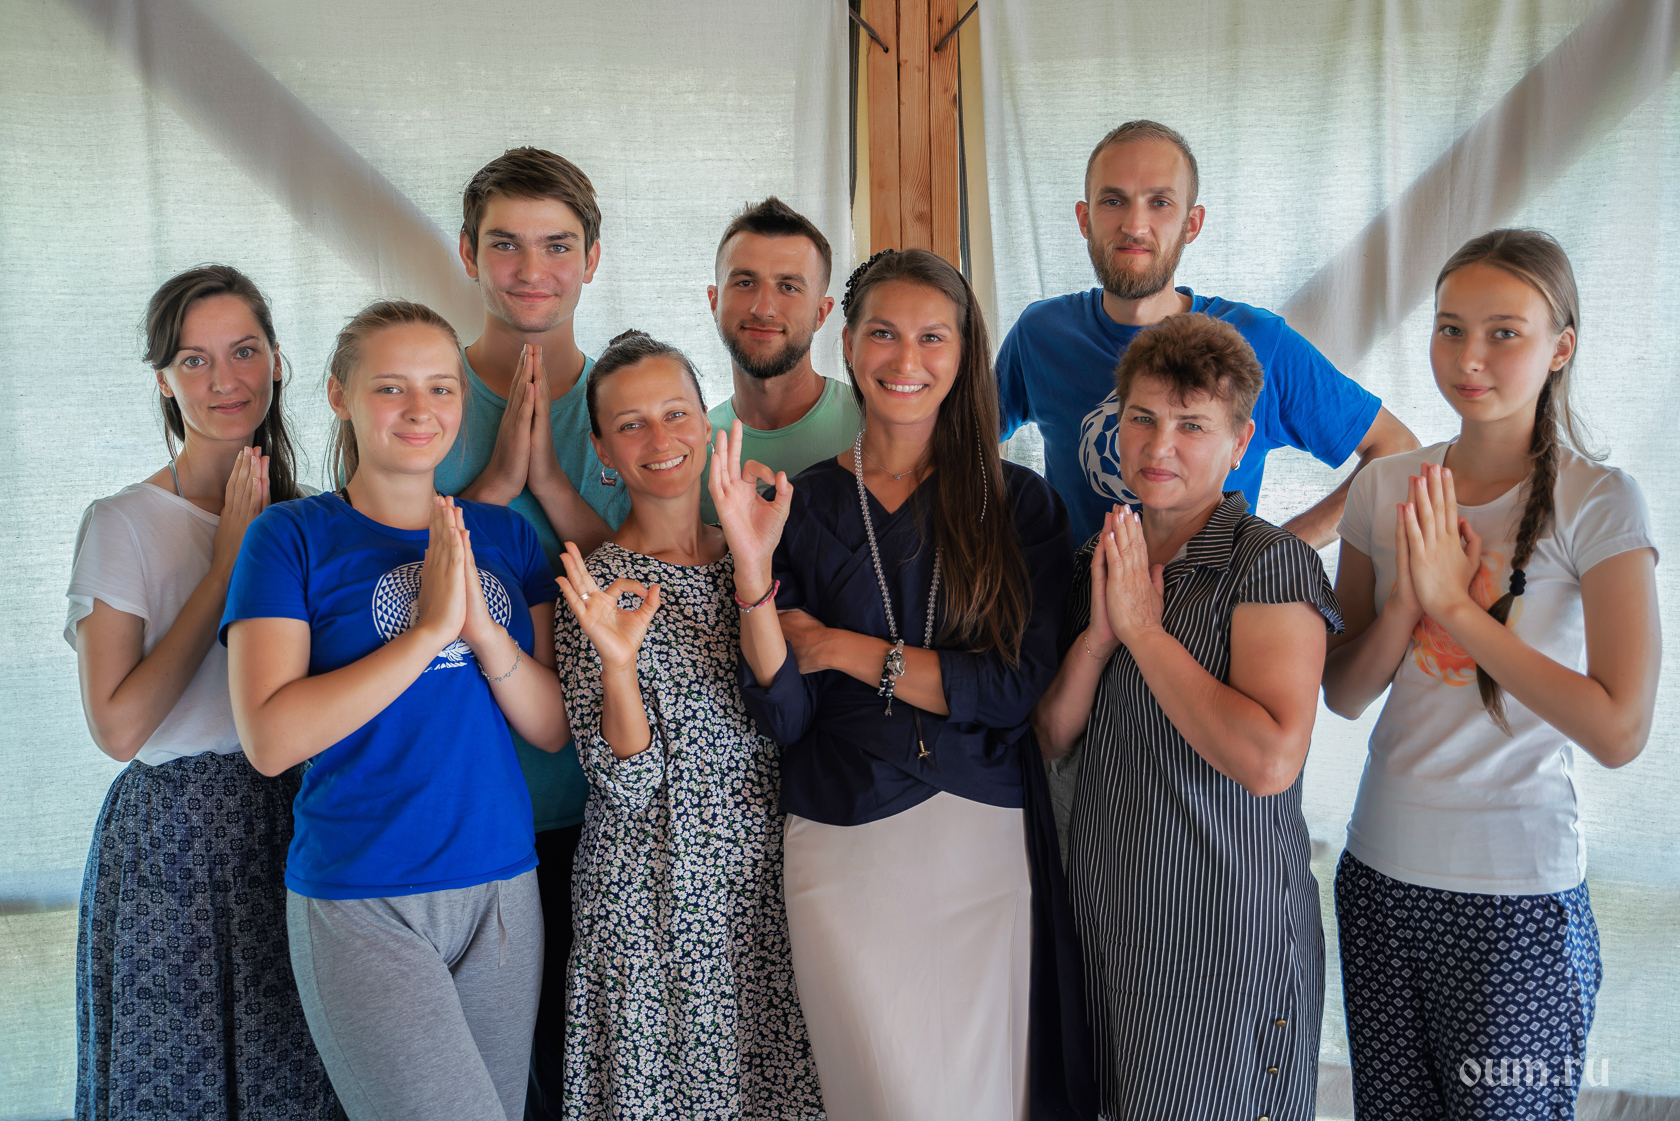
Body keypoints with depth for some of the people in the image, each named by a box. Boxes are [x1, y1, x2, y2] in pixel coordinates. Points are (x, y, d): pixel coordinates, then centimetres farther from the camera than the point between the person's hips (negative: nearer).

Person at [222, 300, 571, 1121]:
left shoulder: (505, 537, 8)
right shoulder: (294, 536, -4)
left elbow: (553, 728, 3)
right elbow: (270, 738, -15)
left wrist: (483, 629, -14)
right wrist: (429, 631, -19)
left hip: (503, 889, 5)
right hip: (361, 902, -5)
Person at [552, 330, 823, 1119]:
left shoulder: (743, 561, 4)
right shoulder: (596, 584, -10)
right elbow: (627, 783, -14)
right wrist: (616, 662, -31)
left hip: (762, 877, 4)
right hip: (653, 896, -4)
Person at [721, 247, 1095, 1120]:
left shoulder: (1018, 505, 2)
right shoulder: (802, 505, 3)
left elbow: (1015, 687, -9)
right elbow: (783, 713, -3)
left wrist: (841, 648, -8)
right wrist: (752, 566, -17)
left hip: (988, 842, 1)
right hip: (843, 848, 0)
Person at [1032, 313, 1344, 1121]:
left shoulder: (1272, 564, -14)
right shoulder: (1101, 562, 7)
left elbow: (1270, 761, -27)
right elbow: (1050, 737, 4)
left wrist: (1145, 627, -21)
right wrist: (1099, 631, -13)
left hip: (1226, 924, -6)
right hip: (1104, 907, 6)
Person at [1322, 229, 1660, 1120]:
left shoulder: (1598, 503, -10)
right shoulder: (1386, 488, 2)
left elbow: (1618, 731, -19)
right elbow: (1342, 696, 3)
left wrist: (1454, 604, -20)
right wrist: (1406, 599, -15)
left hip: (1517, 897, -4)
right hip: (1379, 871, 4)